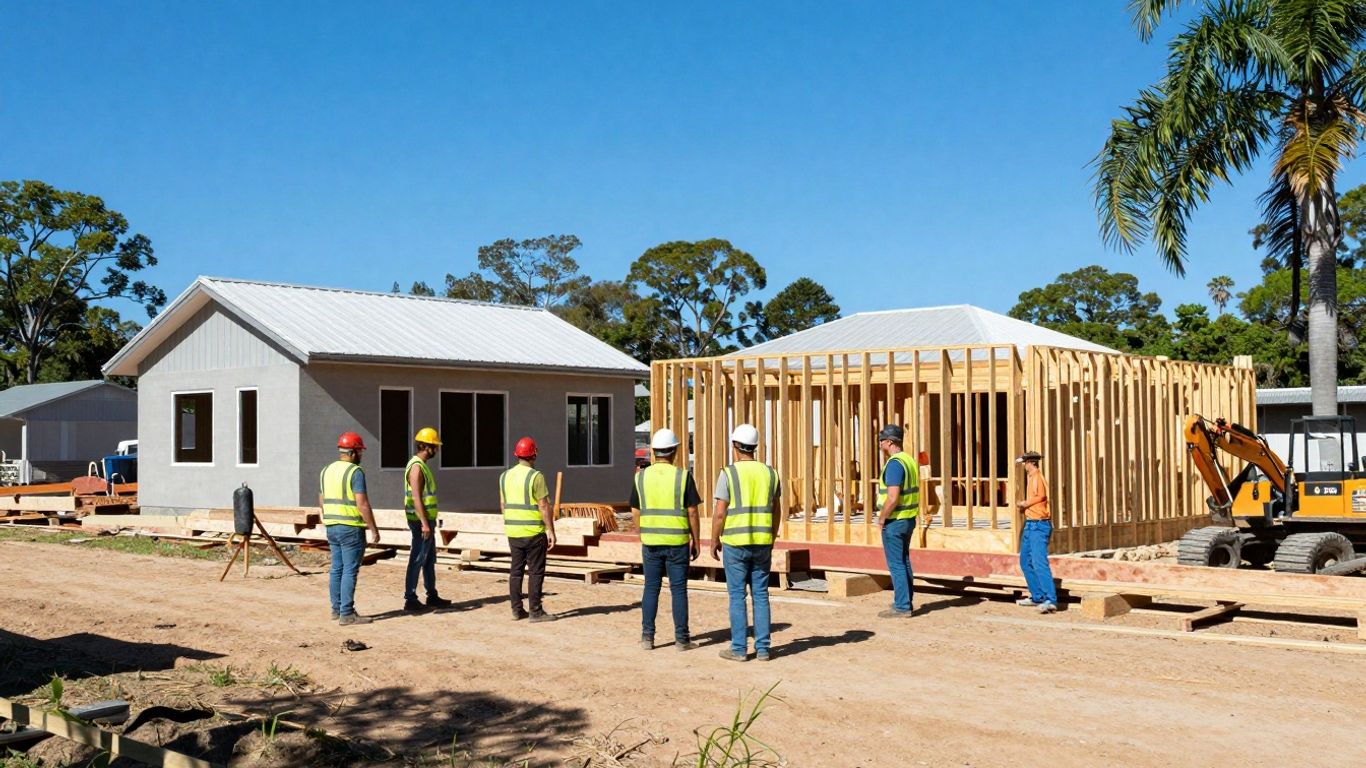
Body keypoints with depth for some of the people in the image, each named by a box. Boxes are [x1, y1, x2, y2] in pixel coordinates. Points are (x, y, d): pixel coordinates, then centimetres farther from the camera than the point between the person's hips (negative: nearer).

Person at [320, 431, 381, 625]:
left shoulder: (326, 470, 11)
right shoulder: (355, 472, -14)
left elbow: (322, 501, 18)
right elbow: (362, 504, -19)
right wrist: (374, 529, -14)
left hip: (331, 527, 8)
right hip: (351, 528, -8)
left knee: (336, 569, 14)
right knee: (350, 570, -5)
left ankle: (337, 609, 19)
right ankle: (347, 614, -6)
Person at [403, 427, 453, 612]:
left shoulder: (422, 465, 15)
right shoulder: (416, 467, -17)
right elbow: (416, 498, -23)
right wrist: (424, 524, -25)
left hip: (426, 520, 10)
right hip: (421, 521, -10)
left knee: (430, 559, 16)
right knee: (417, 560, -5)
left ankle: (432, 596, 25)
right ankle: (410, 600, -1)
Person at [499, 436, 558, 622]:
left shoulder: (505, 476, 7)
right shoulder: (535, 476, -13)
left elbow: (503, 505, 12)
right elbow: (543, 506, -14)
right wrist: (551, 530, -10)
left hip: (513, 531, 6)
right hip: (534, 531, -6)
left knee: (516, 570, 11)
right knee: (536, 571, -1)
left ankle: (516, 610, 13)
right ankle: (536, 611, -1)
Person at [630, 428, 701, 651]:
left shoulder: (641, 476, 0)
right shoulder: (683, 476, -8)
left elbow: (636, 511, 5)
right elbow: (692, 512, -7)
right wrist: (695, 541, 3)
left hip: (650, 542, 2)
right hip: (677, 541, -2)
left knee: (651, 589, 10)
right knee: (678, 590, 4)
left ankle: (647, 637, 10)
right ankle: (681, 639, 6)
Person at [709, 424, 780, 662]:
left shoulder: (728, 473, -9)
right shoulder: (769, 473, 5)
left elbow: (720, 513, -10)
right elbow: (775, 512, 10)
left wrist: (714, 540, 2)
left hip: (735, 543, -4)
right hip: (762, 543, 4)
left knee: (737, 596, 3)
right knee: (760, 595, 9)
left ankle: (739, 649, 5)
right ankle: (763, 648, 9)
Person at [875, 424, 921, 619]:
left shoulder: (894, 464, -20)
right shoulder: (909, 460, 10)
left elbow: (892, 497, -27)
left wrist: (881, 519, -14)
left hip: (894, 521, -10)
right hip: (909, 519, 10)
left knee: (895, 564, -4)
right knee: (904, 561, 17)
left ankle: (902, 607, -2)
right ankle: (905, 602, 25)